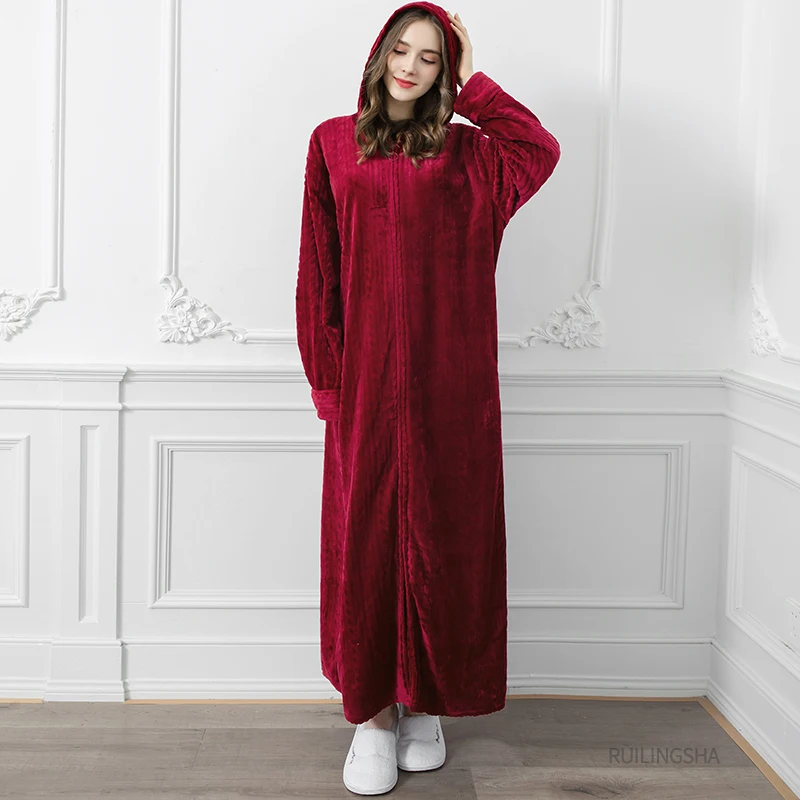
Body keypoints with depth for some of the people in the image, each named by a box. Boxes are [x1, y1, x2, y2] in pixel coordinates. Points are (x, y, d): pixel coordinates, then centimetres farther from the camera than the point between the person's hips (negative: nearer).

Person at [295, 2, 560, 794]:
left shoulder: (464, 150, 8)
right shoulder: (334, 143, 8)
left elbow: (540, 151, -13)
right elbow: (318, 269, 4)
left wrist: (472, 86, -2)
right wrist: (325, 376, -2)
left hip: (448, 378, 0)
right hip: (366, 373, 0)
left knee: (443, 530, 4)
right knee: (365, 531, 1)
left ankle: (427, 700, 18)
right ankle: (372, 709, 11)